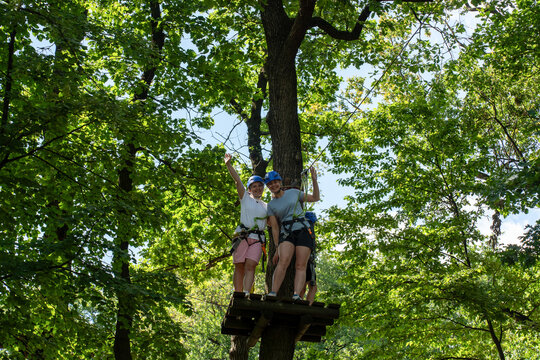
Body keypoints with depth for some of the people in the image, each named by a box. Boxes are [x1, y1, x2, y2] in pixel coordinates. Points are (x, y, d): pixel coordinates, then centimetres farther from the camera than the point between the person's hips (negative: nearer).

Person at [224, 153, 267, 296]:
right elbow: (237, 180, -2)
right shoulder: (245, 198, 12)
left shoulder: (266, 206, 21)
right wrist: (228, 164, -13)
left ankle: (246, 293, -23)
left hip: (257, 239, 1)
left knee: (250, 266, -14)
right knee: (239, 267, -3)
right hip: (242, 236, -1)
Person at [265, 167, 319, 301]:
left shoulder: (293, 193, 15)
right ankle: (273, 293, -28)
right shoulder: (271, 205, 15)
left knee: (300, 265, -14)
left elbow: (315, 198, 20)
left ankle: (296, 296, -25)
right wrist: (277, 248, 3)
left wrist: (314, 180, 8)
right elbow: (274, 228, 9)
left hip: (303, 230, 0)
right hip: (286, 233, 0)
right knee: (283, 261, -24)